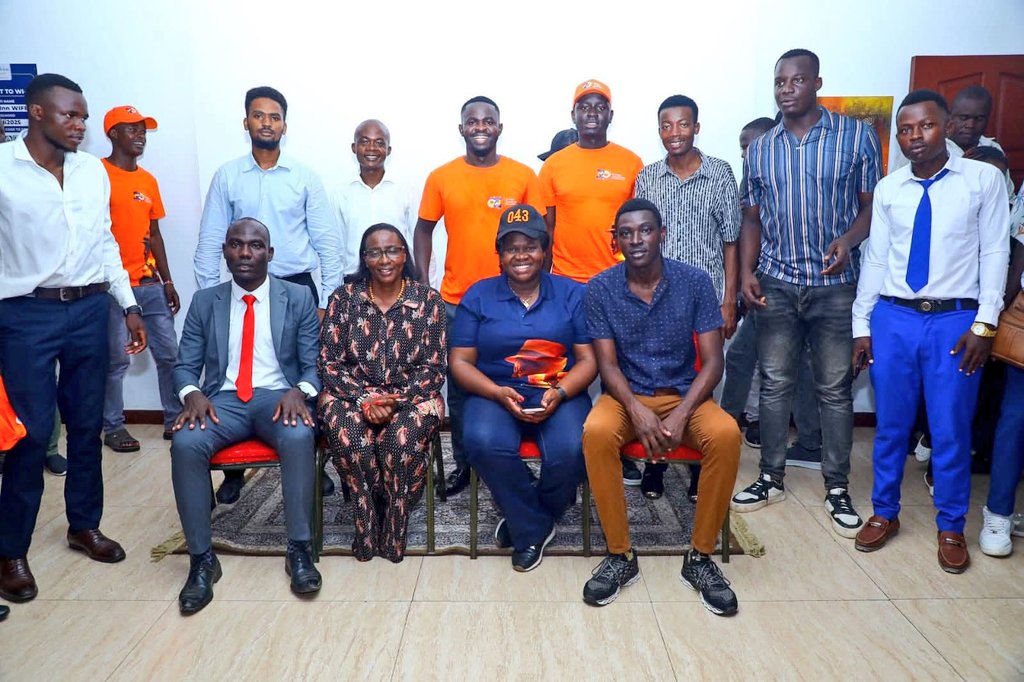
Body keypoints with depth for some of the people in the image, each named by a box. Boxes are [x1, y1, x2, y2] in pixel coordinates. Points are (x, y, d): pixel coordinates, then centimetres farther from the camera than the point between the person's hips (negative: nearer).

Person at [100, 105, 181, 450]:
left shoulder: (148, 180, 13)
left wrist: (167, 282, 13)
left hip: (150, 284, 6)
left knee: (169, 353, 6)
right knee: (116, 360, 2)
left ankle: (175, 421, 17)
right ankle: (113, 428, 16)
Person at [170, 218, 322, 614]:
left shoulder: (298, 298, 6)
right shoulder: (204, 302, 11)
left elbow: (314, 365, 3)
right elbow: (184, 366, 10)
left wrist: (298, 391, -20)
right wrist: (193, 393, -13)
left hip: (278, 396, -1)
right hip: (223, 400, 2)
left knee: (299, 437, -36)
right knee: (185, 442, -30)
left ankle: (300, 550, -23)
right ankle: (202, 558, -16)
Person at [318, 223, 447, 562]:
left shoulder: (428, 300, 0)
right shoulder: (344, 297, 2)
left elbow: (434, 367, -2)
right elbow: (329, 362, -1)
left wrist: (397, 400, -17)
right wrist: (364, 399, -16)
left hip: (411, 397, -1)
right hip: (353, 394, 1)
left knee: (403, 439, -33)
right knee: (350, 438, -32)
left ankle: (393, 532, -10)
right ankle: (368, 527, -8)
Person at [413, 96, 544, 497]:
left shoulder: (524, 176, 1)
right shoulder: (440, 178, 3)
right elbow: (424, 230, 8)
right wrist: (423, 284, 1)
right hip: (456, 301, 1)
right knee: (459, 385, 8)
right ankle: (463, 464, 22)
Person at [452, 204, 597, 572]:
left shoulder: (572, 294, 8)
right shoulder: (478, 296, 7)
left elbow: (589, 359, 3)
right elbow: (461, 362, 3)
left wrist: (559, 393, -16)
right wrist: (498, 393, -15)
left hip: (560, 394, 0)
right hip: (494, 393, 0)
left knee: (568, 450, -31)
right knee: (484, 442, -33)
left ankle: (525, 523, 3)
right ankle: (534, 528, -7)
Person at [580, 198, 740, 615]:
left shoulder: (695, 282, -4)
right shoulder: (600, 289, -4)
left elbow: (712, 361, -6)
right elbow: (608, 364, -7)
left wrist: (681, 414, -21)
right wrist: (638, 411, -25)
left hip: (683, 394, 1)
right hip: (626, 396, 0)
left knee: (725, 434, -31)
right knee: (596, 433, -34)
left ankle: (700, 557, -12)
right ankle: (620, 555, -16)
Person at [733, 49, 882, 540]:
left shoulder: (857, 136, -1)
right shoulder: (759, 149, 7)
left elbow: (872, 203, 0)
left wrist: (848, 240, -19)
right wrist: (746, 271, -1)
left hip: (835, 285, -2)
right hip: (775, 284, 2)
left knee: (835, 389, 5)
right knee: (775, 384, 8)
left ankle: (837, 488, 19)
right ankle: (771, 478, 21)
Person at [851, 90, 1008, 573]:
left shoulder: (984, 179, -1)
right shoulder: (888, 189, 6)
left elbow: (994, 252, -2)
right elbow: (875, 258, 7)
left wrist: (984, 324, -8)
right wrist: (861, 325, 5)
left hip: (955, 321, -2)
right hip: (893, 319, 2)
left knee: (951, 432, 6)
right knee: (890, 425, 11)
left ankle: (950, 527, 25)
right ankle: (884, 512, 29)